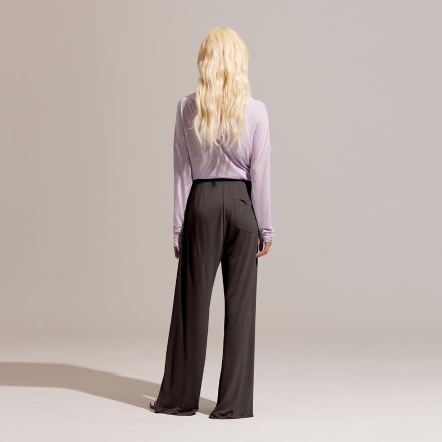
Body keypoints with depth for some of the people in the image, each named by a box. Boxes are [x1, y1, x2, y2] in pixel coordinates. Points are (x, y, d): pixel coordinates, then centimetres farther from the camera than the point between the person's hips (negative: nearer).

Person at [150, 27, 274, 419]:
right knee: (240, 302, 4)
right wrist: (266, 227, 3)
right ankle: (234, 401, 8)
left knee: (193, 300, 7)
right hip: (241, 203, 0)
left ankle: (181, 396, 15)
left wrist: (178, 227, 4)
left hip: (202, 203, 1)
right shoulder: (255, 110, -5)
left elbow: (182, 170, -1)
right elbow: (260, 173, -4)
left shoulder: (187, 108, -2)